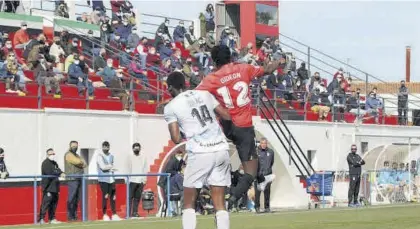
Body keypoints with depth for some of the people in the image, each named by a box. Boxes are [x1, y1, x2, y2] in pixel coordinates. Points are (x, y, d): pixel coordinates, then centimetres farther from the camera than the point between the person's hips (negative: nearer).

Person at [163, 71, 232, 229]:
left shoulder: (171, 107, 2)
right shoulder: (204, 94, 14)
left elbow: (176, 139, -3)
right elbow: (227, 116, 16)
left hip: (199, 152, -4)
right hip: (221, 149, 4)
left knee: (189, 203, 10)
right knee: (219, 203, 7)